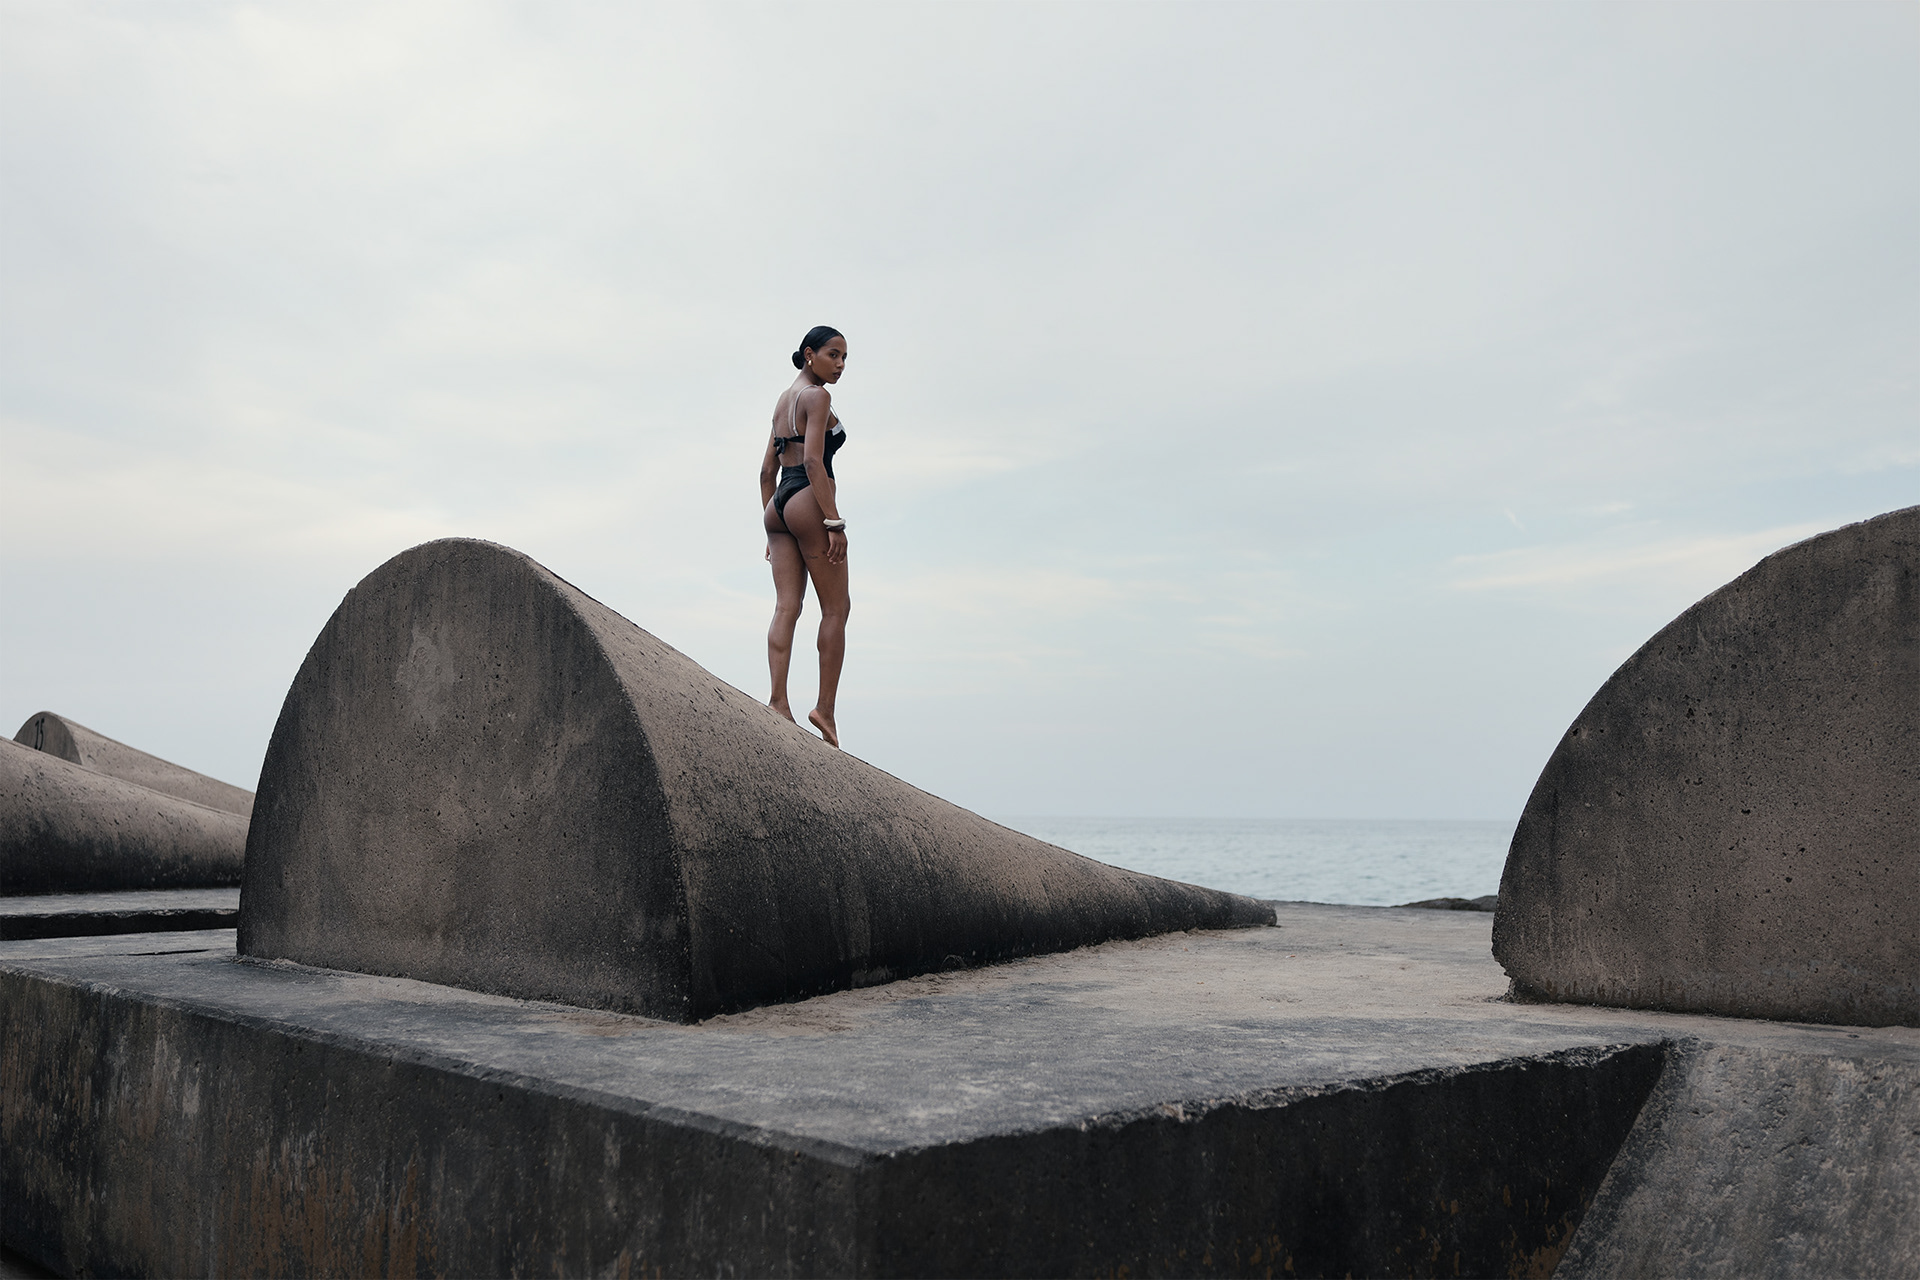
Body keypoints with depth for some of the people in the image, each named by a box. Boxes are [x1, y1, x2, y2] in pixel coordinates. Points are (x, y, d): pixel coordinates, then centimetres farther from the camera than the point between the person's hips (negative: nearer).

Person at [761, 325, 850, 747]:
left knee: (786, 607, -1)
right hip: (808, 501, -8)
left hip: (778, 504, 8)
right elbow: (814, 461, -17)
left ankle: (778, 700, -10)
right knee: (836, 608, -1)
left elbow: (767, 469, 21)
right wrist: (834, 522, -19)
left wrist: (772, 525, 21)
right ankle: (825, 706, -3)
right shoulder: (817, 397, -5)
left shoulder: (784, 399, 22)